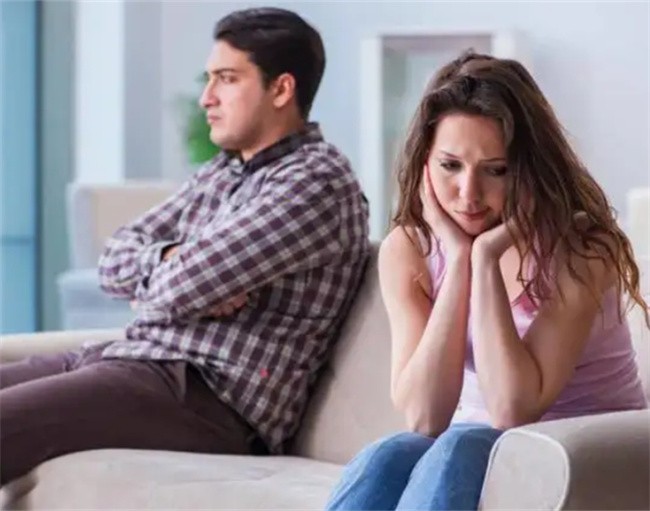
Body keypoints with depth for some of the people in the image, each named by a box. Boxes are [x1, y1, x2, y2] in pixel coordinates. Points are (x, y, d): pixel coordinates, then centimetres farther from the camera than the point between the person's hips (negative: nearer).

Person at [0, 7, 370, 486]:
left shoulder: (317, 182, -10)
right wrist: (174, 260, -6)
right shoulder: (221, 172, 20)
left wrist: (181, 268, 4)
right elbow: (115, 260, 15)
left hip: (207, 397, -10)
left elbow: (183, 284, -19)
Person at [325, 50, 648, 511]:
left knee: (458, 454, -34)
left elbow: (513, 411, -27)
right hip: (471, 453, 4)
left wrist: (486, 256, -26)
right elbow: (423, 418, -18)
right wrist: (459, 259, -21)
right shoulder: (408, 250, -5)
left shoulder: (579, 247, -16)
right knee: (385, 461, -30)